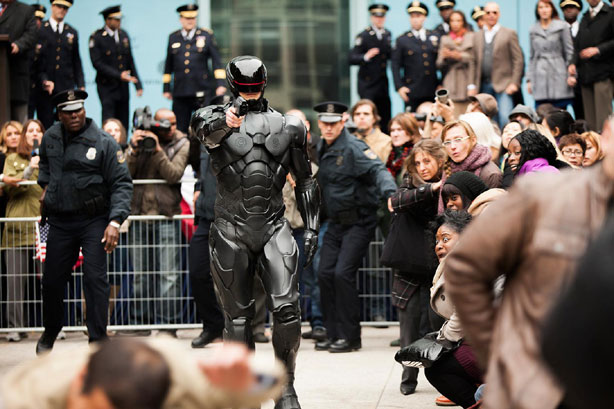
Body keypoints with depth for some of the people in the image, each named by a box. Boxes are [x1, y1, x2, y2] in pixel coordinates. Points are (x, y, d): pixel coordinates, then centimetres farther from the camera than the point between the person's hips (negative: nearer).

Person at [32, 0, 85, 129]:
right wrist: (44, 80, -13)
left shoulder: (72, 33, 14)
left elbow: (76, 62, 16)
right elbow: (36, 60, -2)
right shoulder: (39, 30, 2)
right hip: (44, 88, -2)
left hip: (67, 86, 3)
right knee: (45, 125, -1)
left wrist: (81, 85, 8)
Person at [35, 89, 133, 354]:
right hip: (60, 221, 4)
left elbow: (121, 184, -10)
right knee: (52, 280, 10)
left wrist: (115, 221, -20)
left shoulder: (103, 142, -10)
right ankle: (50, 332, 33)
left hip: (94, 220, -4)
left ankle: (97, 339, -7)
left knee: (95, 278, -13)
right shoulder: (51, 137, 5)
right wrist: (45, 186, 13)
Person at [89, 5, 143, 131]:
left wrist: (138, 84, 8)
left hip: (123, 86, 5)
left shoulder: (123, 35, 10)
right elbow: (97, 63, -13)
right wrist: (118, 75, -18)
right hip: (107, 86, -5)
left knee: (124, 123, 3)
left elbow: (130, 61, 14)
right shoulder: (96, 37, -7)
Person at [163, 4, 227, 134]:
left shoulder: (207, 35, 6)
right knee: (179, 131, 1)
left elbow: (216, 61, 3)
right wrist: (166, 89, 15)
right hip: (180, 92, 2)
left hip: (202, 92, -2)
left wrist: (220, 84, -7)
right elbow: (168, 65, 17)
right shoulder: (173, 37, 12)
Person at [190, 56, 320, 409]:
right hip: (230, 231, -1)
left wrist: (312, 228, 10)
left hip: (274, 228, 1)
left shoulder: (289, 126, 12)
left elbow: (305, 181, 18)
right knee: (238, 317, 3)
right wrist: (224, 122, -46)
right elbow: (206, 131, -22)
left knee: (287, 308, -12)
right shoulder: (216, 118, 4)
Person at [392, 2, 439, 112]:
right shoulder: (402, 40, 3)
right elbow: (395, 65, 1)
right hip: (412, 91, -2)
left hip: (432, 91, 2)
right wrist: (399, 87, -8)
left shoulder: (435, 38, 10)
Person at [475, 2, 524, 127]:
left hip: (503, 85, -3)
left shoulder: (509, 34, 5)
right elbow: (475, 62, 12)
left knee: (505, 117, -16)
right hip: (484, 87, 4)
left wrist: (514, 83, -8)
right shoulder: (478, 37, 15)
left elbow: (518, 60, 1)